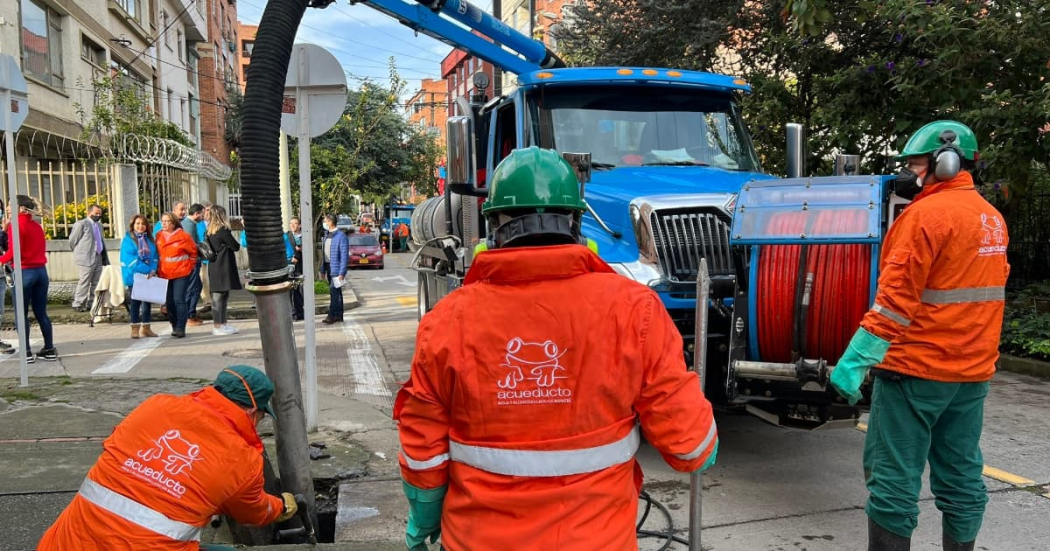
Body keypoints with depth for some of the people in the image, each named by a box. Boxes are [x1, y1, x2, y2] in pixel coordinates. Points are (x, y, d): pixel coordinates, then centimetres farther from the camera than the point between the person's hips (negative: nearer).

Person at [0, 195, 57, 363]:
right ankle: (49, 349, 13)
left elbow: (14, 251, -15)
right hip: (41, 271, 6)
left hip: (23, 273, -6)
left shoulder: (16, 225, -9)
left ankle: (26, 353, 5)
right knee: (41, 313, 12)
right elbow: (39, 248, 11)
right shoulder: (37, 226, 11)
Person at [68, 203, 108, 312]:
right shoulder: (81, 224, -5)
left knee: (96, 283, 9)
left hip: (98, 258, 8)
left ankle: (92, 303, 16)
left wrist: (105, 259, 14)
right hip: (86, 259, -7)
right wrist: (79, 253, 7)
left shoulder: (99, 225, 18)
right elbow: (72, 241, -4)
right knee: (84, 283, -5)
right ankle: (78, 304, 2)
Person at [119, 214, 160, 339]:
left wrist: (153, 270, -10)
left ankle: (146, 328, 17)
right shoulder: (128, 240, -5)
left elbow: (155, 257, 7)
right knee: (136, 302, 0)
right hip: (134, 276, -5)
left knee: (147, 301, 9)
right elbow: (129, 259, -14)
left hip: (149, 276, 5)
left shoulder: (150, 240, 11)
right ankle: (135, 328, 7)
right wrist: (146, 270, -18)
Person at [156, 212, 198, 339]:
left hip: (181, 273, -5)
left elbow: (193, 252, 2)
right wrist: (158, 269, 13)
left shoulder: (183, 236, -8)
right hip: (165, 274, 5)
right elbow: (157, 253, 17)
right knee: (169, 302, 8)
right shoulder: (159, 236, 6)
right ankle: (174, 327, 19)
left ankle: (180, 328, -9)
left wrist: (191, 266, 6)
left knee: (179, 300, -11)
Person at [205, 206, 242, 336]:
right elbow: (235, 246, -11)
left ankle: (223, 323, 20)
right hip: (223, 266, -9)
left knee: (223, 295, 14)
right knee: (219, 295, -5)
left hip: (215, 266, 9)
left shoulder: (210, 231, 11)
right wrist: (238, 245, 11)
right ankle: (218, 326, -2)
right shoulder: (223, 230, -13)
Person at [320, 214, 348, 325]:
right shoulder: (327, 235, 13)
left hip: (336, 267, -8)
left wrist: (342, 273, -20)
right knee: (335, 292, 12)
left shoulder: (341, 236, -13)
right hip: (328, 266, 8)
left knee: (334, 291, -10)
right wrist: (322, 270, 13)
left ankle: (332, 315, -6)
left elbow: (344, 256, -16)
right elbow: (324, 253, 16)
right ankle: (338, 315, 19)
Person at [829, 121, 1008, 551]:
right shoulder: (992, 218, 14)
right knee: (961, 477, 15)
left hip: (916, 369, -8)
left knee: (895, 477, -2)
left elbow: (896, 297, -21)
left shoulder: (927, 214, -14)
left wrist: (856, 358, -21)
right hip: (973, 371, 9)